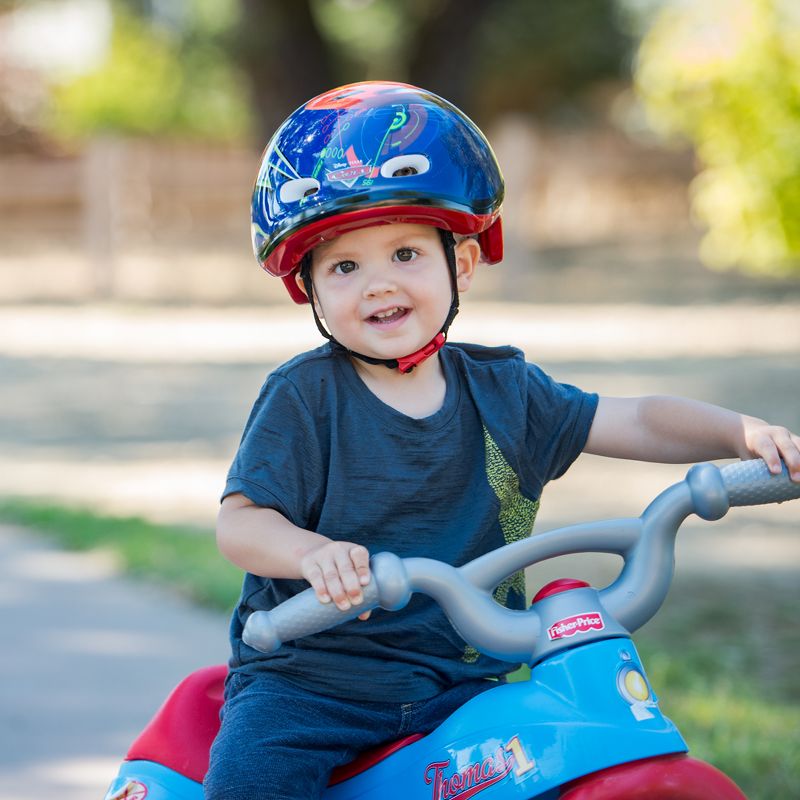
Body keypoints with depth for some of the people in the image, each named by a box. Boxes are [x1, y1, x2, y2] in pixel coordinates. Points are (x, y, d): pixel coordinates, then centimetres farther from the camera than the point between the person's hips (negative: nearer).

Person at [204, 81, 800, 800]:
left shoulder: (501, 390, 6)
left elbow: (638, 423, 9)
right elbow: (240, 522, -14)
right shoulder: (304, 397, -7)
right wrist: (313, 553, -35)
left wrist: (742, 432, -8)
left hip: (456, 683, 3)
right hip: (306, 677, -3)